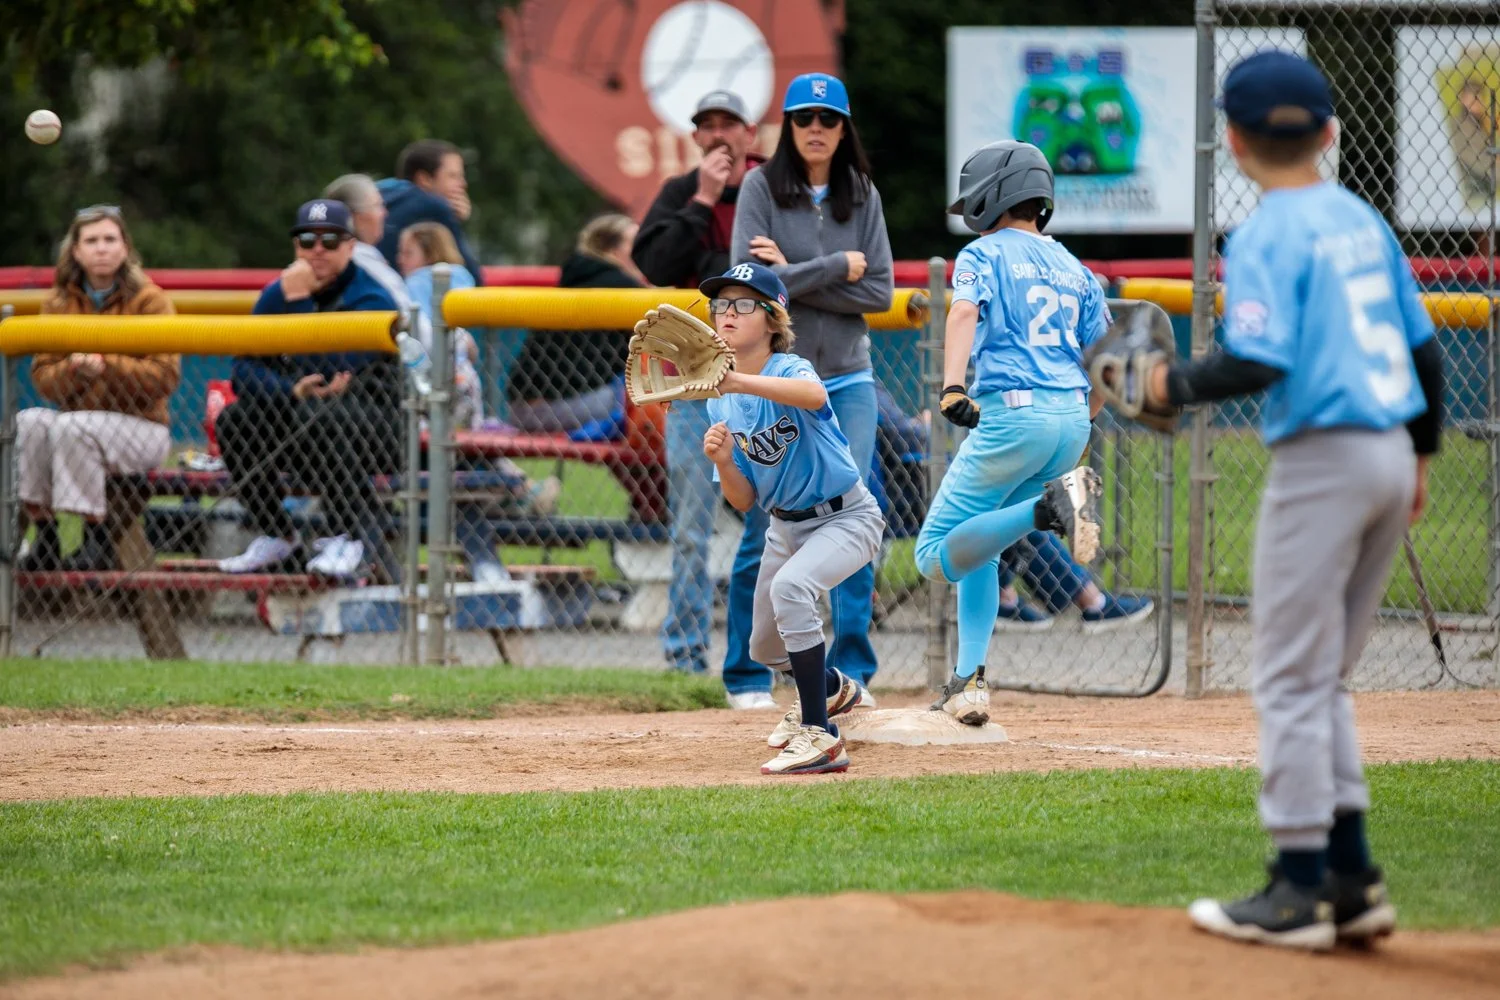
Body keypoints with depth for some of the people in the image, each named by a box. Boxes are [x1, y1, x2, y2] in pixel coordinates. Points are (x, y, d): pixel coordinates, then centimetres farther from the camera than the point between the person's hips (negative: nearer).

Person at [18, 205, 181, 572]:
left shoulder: (150, 300, -5)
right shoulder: (59, 303, 7)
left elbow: (165, 376, -13)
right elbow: (43, 377, 1)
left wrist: (106, 366, -25)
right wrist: (73, 369, -21)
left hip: (142, 427, -4)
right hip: (77, 415, 4)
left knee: (72, 427, -32)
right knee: (28, 421, -26)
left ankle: (97, 540, -23)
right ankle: (44, 538, -21)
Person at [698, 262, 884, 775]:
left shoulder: (789, 369, -23)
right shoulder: (721, 402, -3)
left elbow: (814, 395, -51)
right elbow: (744, 501, -2)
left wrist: (738, 381, -65)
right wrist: (723, 463, -24)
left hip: (846, 517, -8)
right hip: (785, 526, 8)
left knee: (790, 586, -36)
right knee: (766, 649, 20)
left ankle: (819, 738, -32)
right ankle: (832, 688, 56)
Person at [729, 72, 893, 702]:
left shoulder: (862, 195, 6)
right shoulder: (762, 187, -3)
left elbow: (880, 293, -2)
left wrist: (795, 277, -12)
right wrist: (836, 268, -11)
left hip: (848, 380, 2)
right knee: (765, 529, 0)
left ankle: (850, 671, 2)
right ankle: (747, 675, 11)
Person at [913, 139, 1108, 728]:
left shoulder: (983, 254, 3)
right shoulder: (1073, 269, 20)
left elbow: (965, 311, -17)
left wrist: (953, 389, -30)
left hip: (1012, 414, -7)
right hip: (1073, 420, 7)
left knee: (938, 557, -6)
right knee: (974, 548, 21)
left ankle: (1049, 508, -28)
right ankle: (968, 683, 10)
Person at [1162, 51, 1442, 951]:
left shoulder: (1268, 236, -11)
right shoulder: (1364, 221, 12)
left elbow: (1258, 361, -22)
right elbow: (1423, 348, 16)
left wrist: (1174, 386, -6)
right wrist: (1423, 453, 25)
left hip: (1323, 456, -8)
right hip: (1391, 454, 8)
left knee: (1293, 678, -2)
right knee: (1323, 678, 16)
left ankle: (1300, 891, -2)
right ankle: (1353, 881, 14)